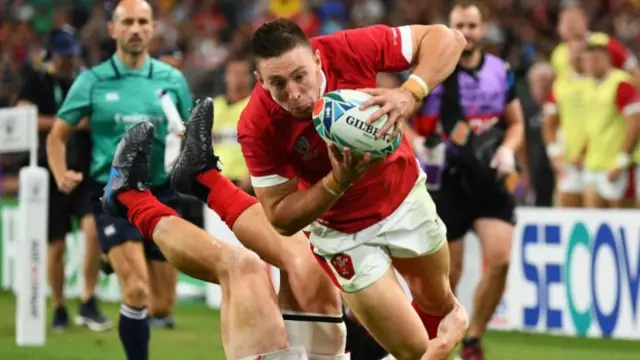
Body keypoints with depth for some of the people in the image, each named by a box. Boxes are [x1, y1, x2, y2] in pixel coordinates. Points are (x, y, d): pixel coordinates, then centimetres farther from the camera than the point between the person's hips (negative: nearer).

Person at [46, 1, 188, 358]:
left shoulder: (172, 80, 5)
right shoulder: (93, 81, 0)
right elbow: (58, 136, 6)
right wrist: (62, 174, -12)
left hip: (160, 192, 3)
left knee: (163, 305, 6)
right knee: (137, 293, -20)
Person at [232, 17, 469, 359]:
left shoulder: (349, 50, -30)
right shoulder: (258, 127, -32)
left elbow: (446, 38, -23)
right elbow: (280, 219, -23)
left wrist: (410, 93, -41)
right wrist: (338, 182, -39)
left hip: (404, 195, 3)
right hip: (343, 230, -3)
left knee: (437, 302, 28)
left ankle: (450, 314, 61)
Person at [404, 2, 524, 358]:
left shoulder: (501, 72, 6)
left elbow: (516, 122, 16)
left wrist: (508, 149, -4)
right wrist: (418, 144, -18)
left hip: (491, 179, 3)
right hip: (447, 180, -3)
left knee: (500, 259, -12)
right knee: (449, 271, 0)